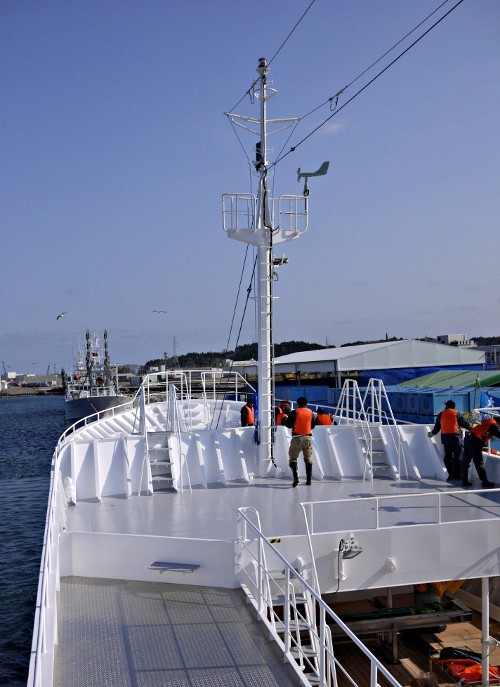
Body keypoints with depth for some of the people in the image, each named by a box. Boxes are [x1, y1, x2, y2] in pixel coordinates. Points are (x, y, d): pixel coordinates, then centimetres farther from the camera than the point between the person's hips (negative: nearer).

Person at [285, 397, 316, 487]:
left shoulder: (295, 412, -5)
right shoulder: (311, 412, 6)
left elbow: (288, 425, -4)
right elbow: (312, 426, 14)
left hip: (297, 437, -3)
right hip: (308, 437, 3)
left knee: (293, 458, 1)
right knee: (308, 459, 13)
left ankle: (296, 478, -15)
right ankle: (308, 480, 13)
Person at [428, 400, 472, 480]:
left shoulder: (441, 415, 8)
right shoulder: (456, 414, -1)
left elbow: (437, 426, 13)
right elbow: (465, 423, 0)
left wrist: (432, 433, 28)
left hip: (445, 438, 3)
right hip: (456, 437, -3)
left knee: (447, 456, 13)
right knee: (458, 457, 1)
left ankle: (451, 474, 11)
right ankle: (457, 475, -2)